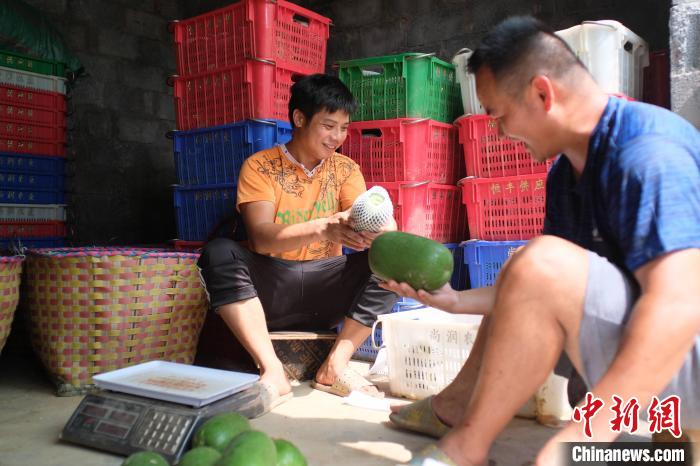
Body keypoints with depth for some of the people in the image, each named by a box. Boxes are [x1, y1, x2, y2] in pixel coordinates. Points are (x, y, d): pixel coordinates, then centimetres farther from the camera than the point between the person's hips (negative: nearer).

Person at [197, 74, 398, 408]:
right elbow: (261, 238, -17)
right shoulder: (260, 166, -3)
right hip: (271, 290, -2)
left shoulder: (345, 169, 8)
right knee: (218, 254, -28)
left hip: (327, 292, 3)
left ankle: (335, 366, -18)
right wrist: (322, 229, -35)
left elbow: (364, 221, -7)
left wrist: (373, 226, -33)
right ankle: (272, 370, -28)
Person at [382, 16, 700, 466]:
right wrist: (453, 299, 10)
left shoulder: (648, 150, -22)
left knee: (540, 264, -30)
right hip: (644, 343, 10)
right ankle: (453, 407, 19)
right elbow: (535, 292, 12)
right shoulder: (564, 176, 6)